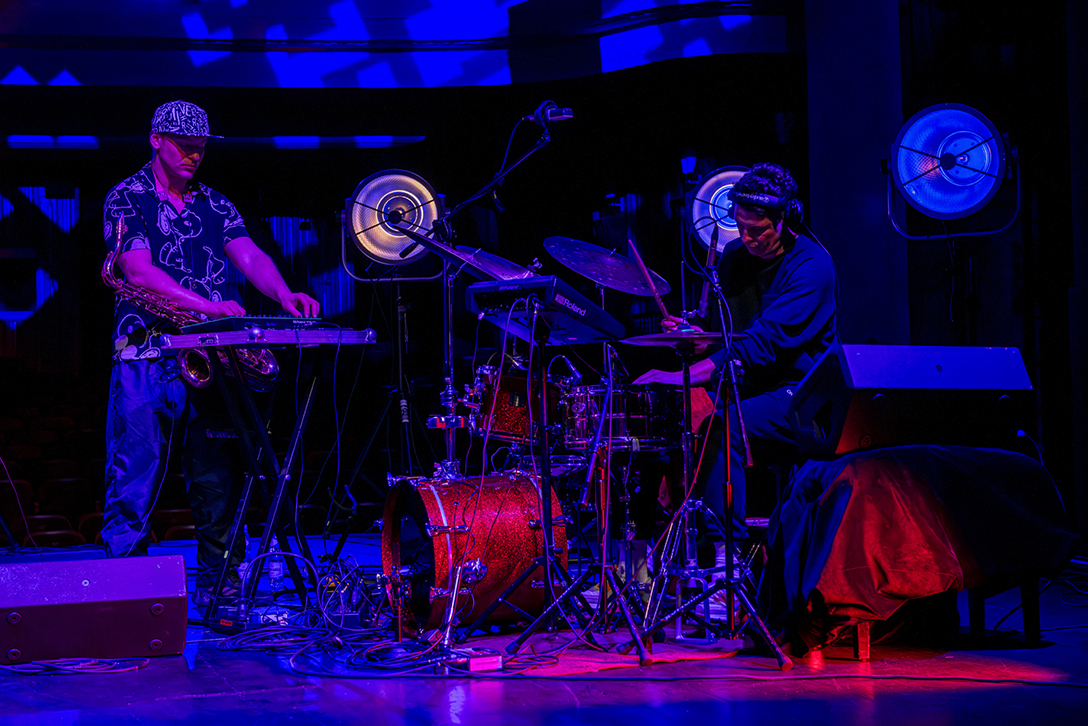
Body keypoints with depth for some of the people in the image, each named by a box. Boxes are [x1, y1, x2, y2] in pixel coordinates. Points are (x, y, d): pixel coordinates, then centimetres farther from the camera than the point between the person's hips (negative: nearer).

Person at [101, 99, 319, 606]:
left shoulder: (215, 205, 18)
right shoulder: (127, 198, 3)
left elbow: (249, 255, 2)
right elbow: (138, 270, -11)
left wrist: (284, 295, -20)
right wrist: (206, 304, -24)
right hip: (146, 359, -4)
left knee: (217, 478, 5)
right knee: (135, 477, -4)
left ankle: (218, 580, 13)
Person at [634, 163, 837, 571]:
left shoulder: (810, 265, -16)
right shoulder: (734, 259, 8)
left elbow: (765, 341, -28)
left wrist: (685, 375, -36)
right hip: (750, 388, 7)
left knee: (725, 426, -31)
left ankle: (726, 552, -30)